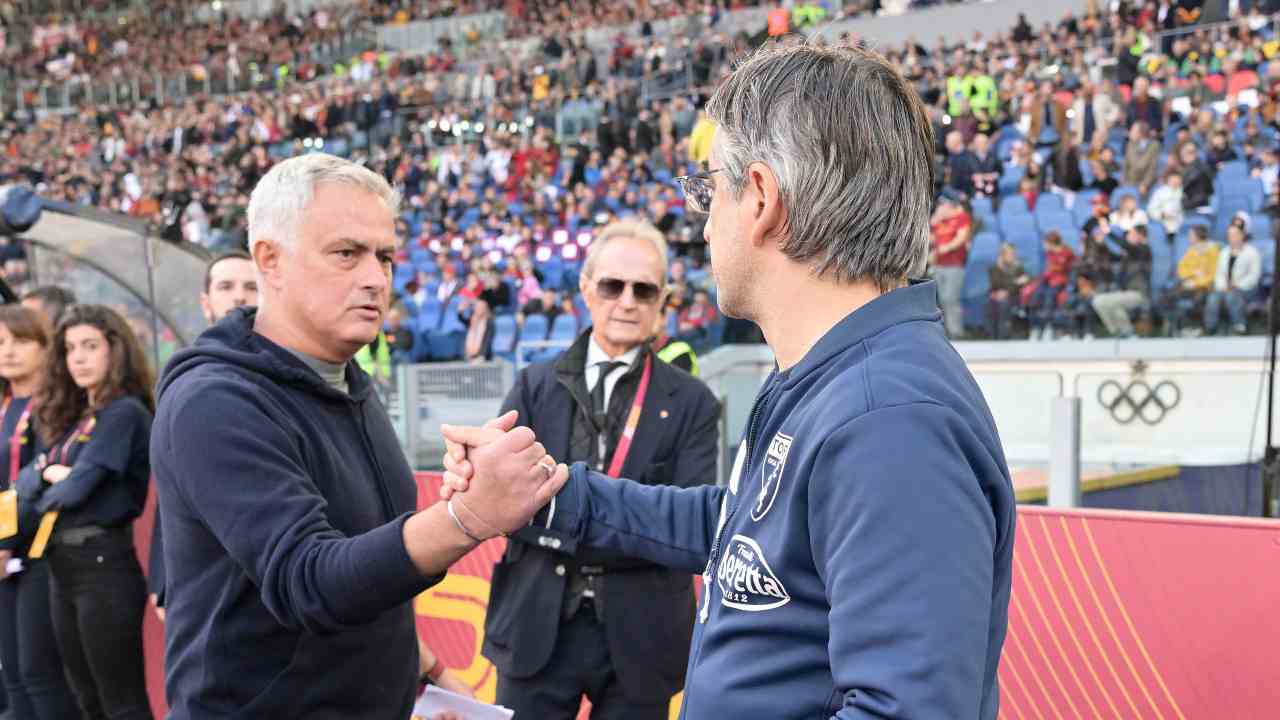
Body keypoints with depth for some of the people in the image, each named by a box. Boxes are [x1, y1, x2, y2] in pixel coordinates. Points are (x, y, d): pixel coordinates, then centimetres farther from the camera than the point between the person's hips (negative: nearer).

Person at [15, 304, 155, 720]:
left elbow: (78, 487, -18)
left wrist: (44, 498, 3)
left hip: (103, 563, -9)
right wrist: (46, 472, -10)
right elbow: (25, 480, 12)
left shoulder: (125, 411, -11)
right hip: (61, 565, 9)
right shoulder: (71, 417, 16)